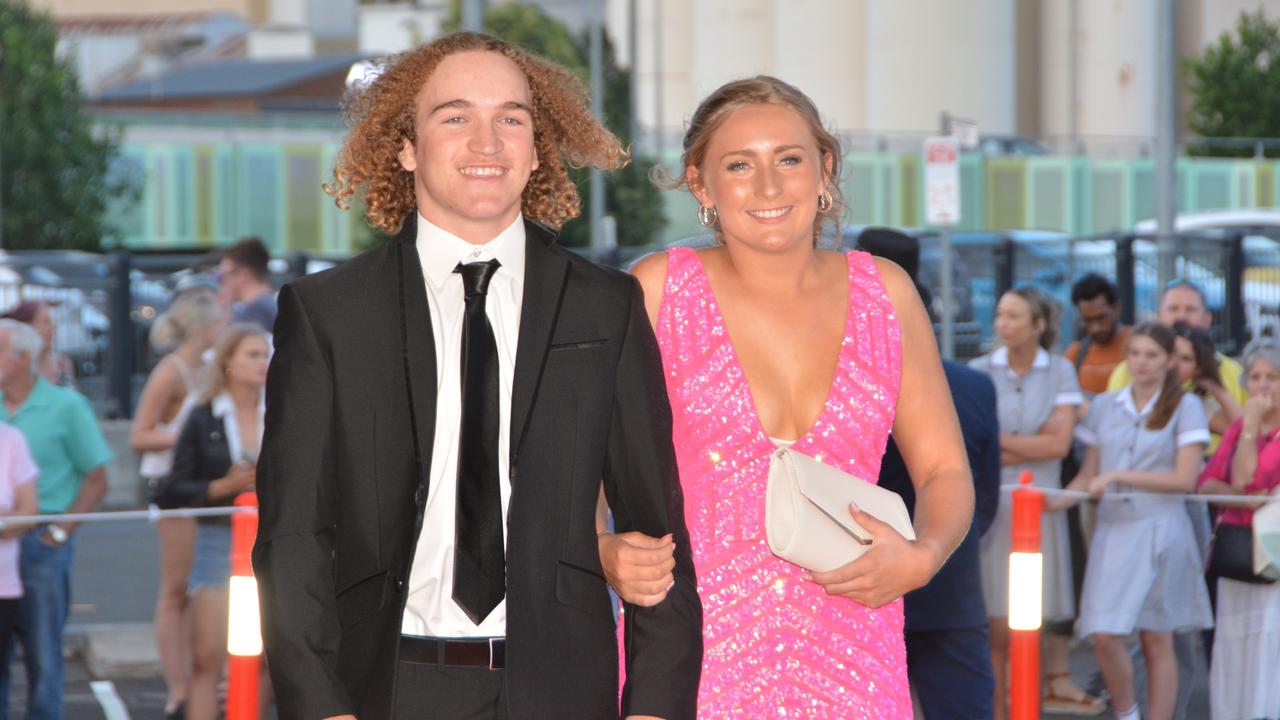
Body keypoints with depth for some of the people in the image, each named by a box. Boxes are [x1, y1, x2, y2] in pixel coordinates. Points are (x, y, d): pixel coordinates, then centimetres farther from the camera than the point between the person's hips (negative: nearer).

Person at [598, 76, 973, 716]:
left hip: (850, 663, 2)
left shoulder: (884, 292, 8)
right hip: (694, 657, -2)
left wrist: (922, 558, -6)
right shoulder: (658, 290, 2)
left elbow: (945, 471, 13)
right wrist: (605, 555, -16)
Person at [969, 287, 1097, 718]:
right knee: (997, 626, -4)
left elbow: (1060, 443, -3)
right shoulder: (979, 371, 5)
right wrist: (1032, 445, -7)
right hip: (990, 503, 0)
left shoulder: (1060, 372, 6)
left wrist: (1000, 442, -4)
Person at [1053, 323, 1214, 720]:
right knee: (1104, 635, -8)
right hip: (1112, 530, 2)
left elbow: (1185, 479, -7)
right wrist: (1058, 500, -6)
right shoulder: (1104, 406, 12)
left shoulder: (1184, 407, 2)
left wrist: (1118, 476, -11)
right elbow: (1089, 477, 14)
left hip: (1159, 530, -2)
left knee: (1157, 640, 1)